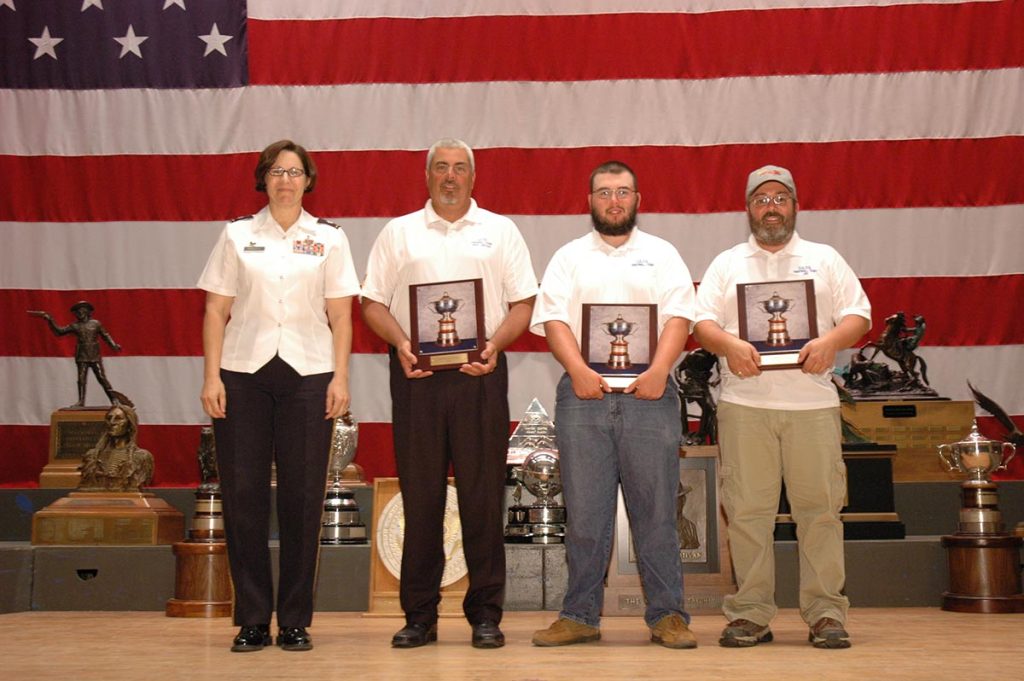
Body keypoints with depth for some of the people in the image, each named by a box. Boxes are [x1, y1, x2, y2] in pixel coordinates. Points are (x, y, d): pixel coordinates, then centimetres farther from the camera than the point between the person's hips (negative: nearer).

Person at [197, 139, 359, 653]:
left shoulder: (329, 239, 10)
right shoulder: (237, 235, 9)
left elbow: (340, 316, 7)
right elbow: (216, 310, 7)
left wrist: (340, 379, -3)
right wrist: (211, 376, -2)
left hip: (307, 374, 0)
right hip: (243, 373, 0)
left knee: (302, 498, -1)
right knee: (243, 495, -1)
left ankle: (295, 621, 9)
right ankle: (252, 621, 9)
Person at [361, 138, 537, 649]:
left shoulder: (500, 230, 13)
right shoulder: (399, 232, 14)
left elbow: (523, 302, 8)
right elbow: (373, 302, 9)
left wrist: (495, 344, -10)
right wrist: (401, 344, -9)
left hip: (480, 373, 0)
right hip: (415, 372, 1)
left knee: (482, 493, 0)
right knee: (420, 494, 2)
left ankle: (486, 615, 8)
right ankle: (419, 616, 10)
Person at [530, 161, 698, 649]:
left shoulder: (662, 255, 14)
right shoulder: (569, 257, 15)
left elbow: (678, 317, 3)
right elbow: (553, 319, 3)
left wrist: (658, 371, -13)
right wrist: (579, 370, -13)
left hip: (649, 394, 0)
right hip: (583, 394, 1)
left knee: (656, 512, 0)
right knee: (584, 513, 3)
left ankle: (668, 615, 7)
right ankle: (580, 616, 11)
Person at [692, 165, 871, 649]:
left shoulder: (824, 259, 17)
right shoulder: (726, 263, 17)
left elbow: (858, 314, 10)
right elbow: (701, 321, 8)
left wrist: (830, 341, -11)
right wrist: (728, 344, -13)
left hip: (812, 403, 0)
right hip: (744, 404, 0)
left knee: (820, 508, -2)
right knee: (747, 510, 0)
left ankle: (825, 614, 5)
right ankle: (750, 614, 7)